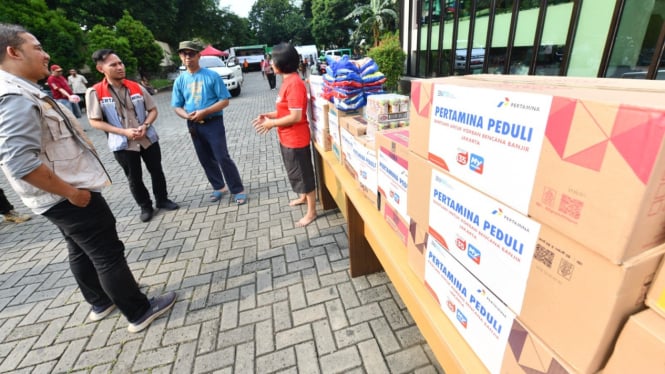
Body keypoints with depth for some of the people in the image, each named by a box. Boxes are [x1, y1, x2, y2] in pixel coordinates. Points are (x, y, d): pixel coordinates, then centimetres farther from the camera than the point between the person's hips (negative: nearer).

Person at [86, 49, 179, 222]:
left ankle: (162, 200, 31)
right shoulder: (95, 92, -7)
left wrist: (145, 126, -12)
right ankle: (145, 206, 27)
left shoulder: (136, 87, 1)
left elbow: (153, 110, 6)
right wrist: (124, 132, -18)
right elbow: (95, 121, -7)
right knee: (134, 178, 10)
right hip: (123, 144, -2)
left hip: (148, 139, 2)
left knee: (157, 171, 12)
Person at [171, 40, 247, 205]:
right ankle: (218, 187, 29)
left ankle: (238, 190, 5)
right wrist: (187, 115, -14)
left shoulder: (212, 75, -8)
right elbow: (177, 107, 8)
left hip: (213, 123, -5)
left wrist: (204, 112, -20)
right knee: (206, 159, 13)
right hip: (194, 125, 5)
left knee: (223, 157, -6)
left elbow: (224, 101, -10)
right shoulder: (180, 80, 5)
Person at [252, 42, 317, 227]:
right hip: (287, 138, 10)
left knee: (303, 174, 2)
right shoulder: (288, 81, 9)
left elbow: (296, 116, -25)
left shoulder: (294, 83, -22)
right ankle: (304, 197, 46)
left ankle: (311, 211, 18)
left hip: (296, 139, -10)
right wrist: (269, 115, 5)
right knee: (296, 172, 24)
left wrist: (272, 123, -16)